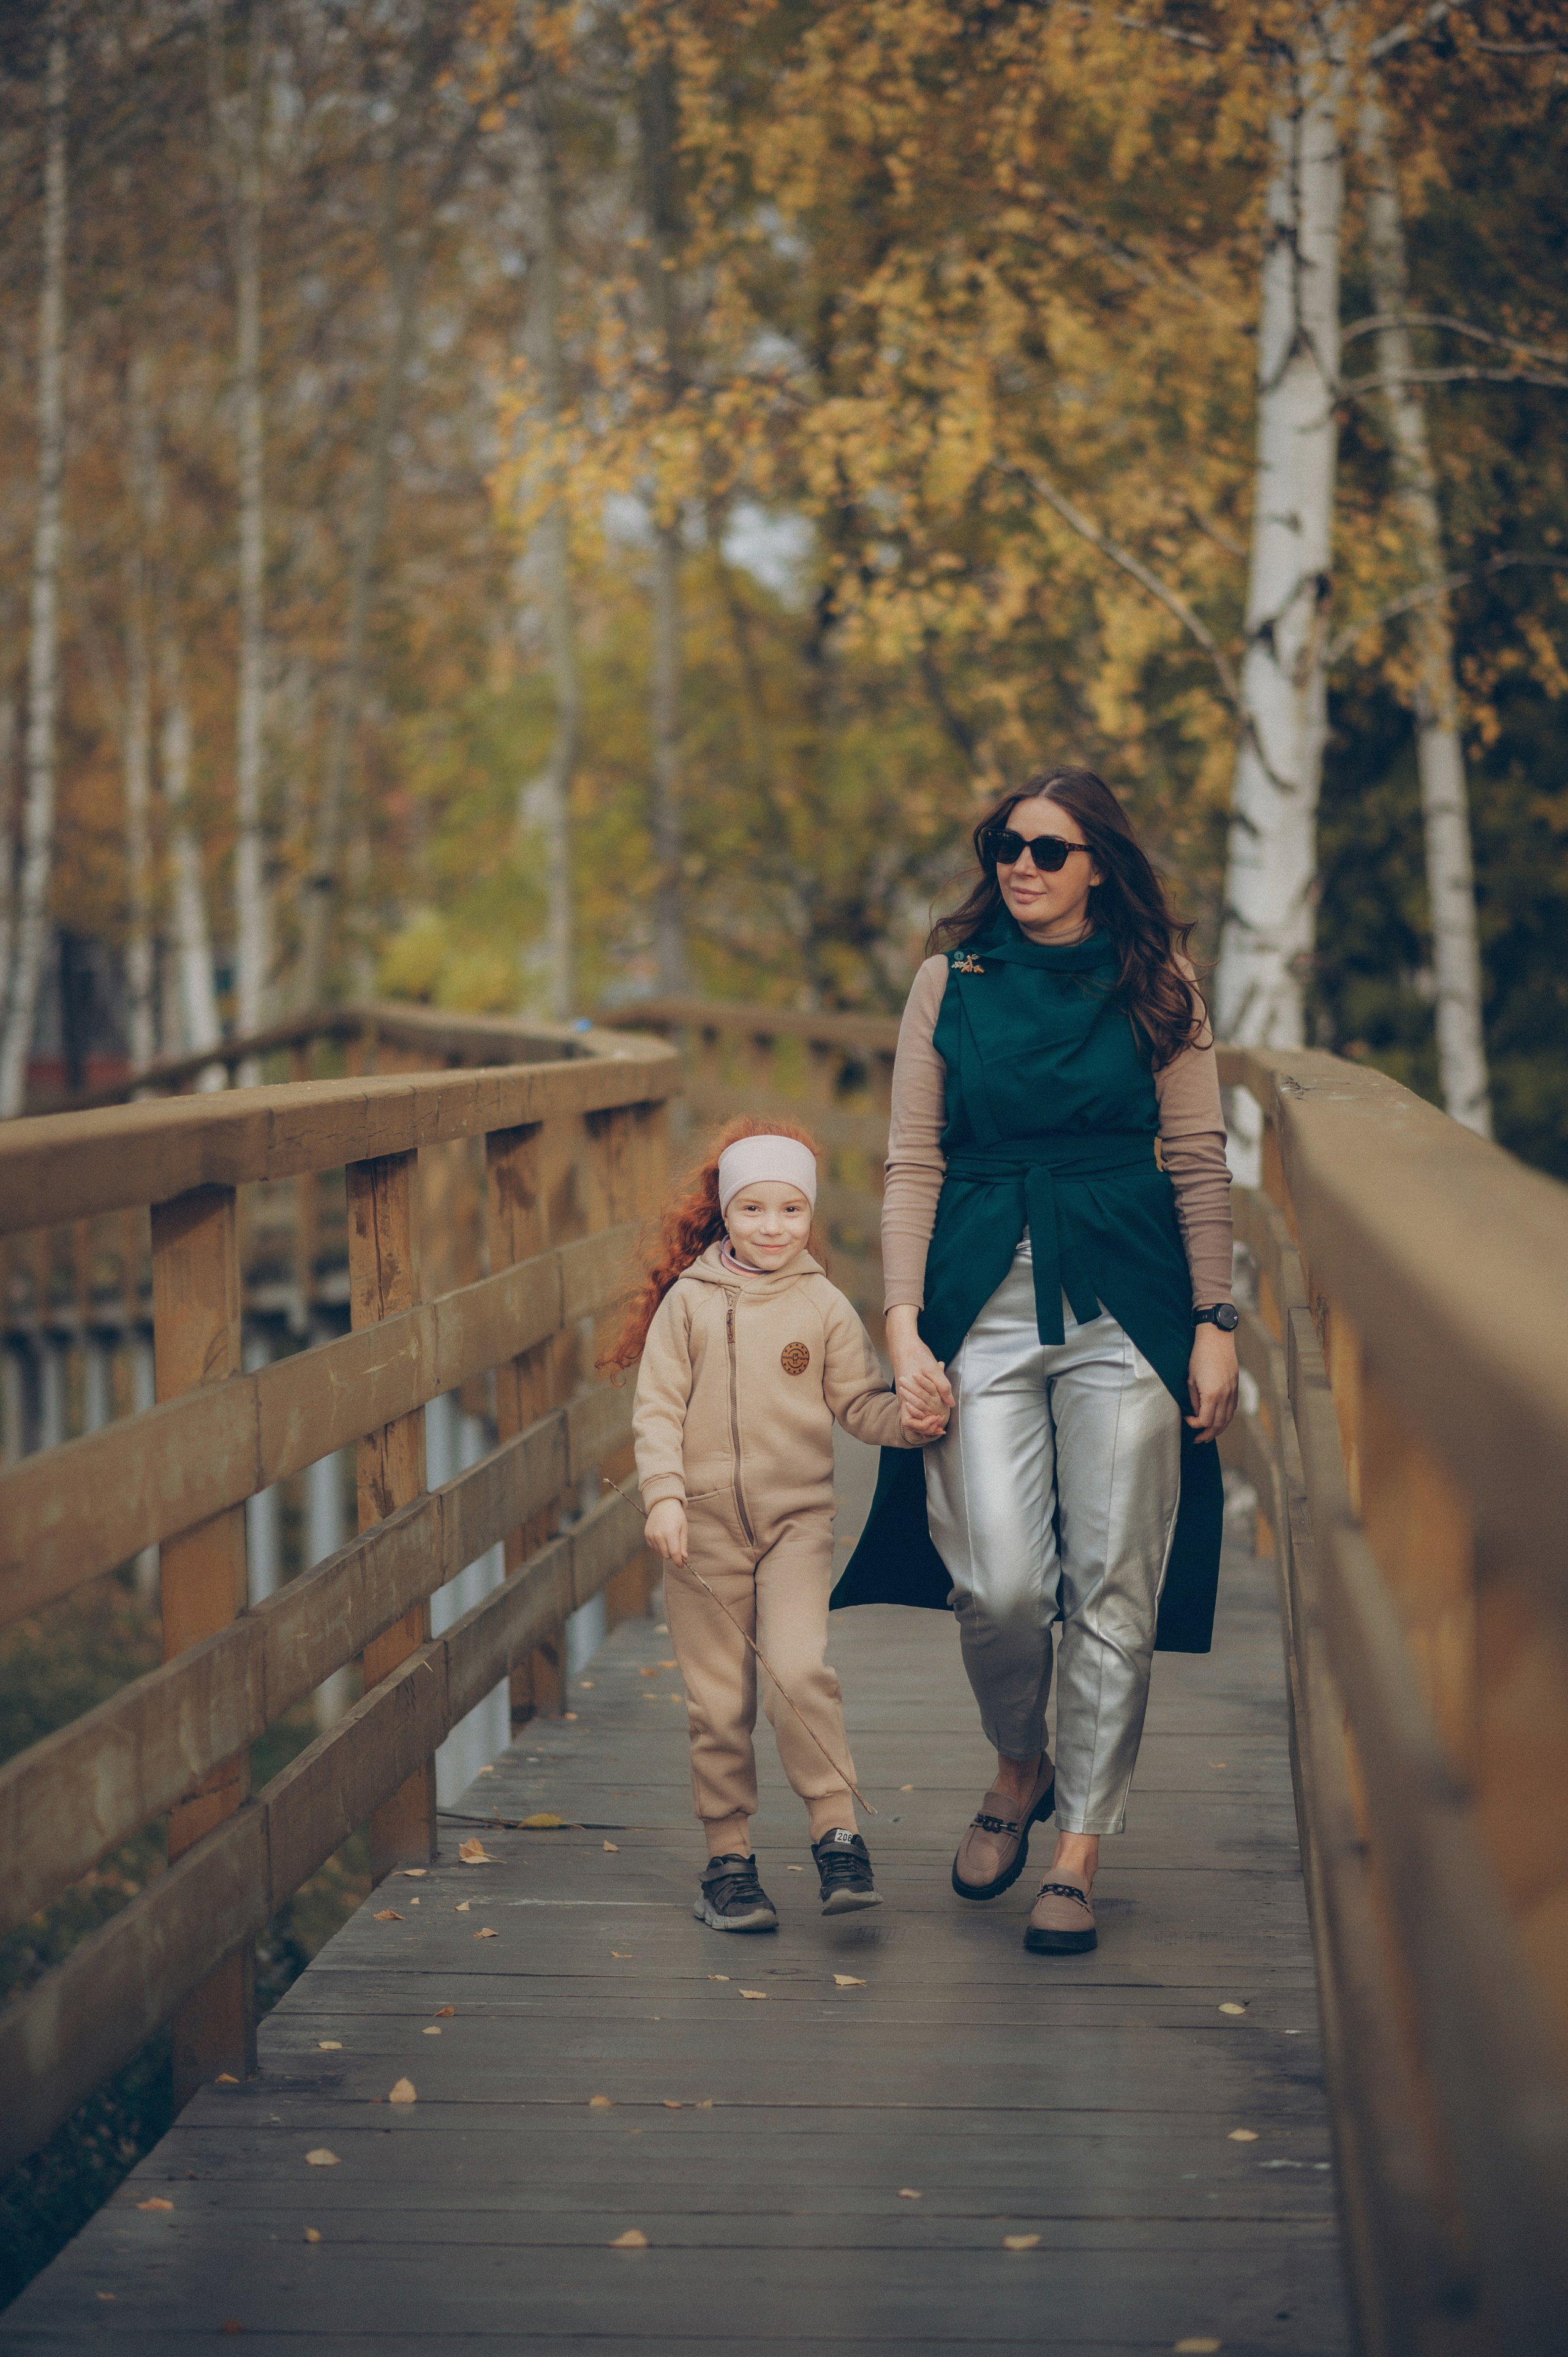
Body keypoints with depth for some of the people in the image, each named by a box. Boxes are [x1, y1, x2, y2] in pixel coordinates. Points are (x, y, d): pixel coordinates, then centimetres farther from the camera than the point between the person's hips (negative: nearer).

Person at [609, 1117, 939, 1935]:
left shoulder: (824, 1307, 2)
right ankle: (727, 1856, 15)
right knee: (717, 1703, 4)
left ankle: (837, 1832, -8)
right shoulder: (688, 1301, 1)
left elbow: (860, 1403, 4)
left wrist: (906, 1419, -16)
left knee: (799, 1672, -19)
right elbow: (657, 1408, 0)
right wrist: (664, 1497, -11)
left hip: (798, 1520, -1)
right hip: (705, 1524, 1)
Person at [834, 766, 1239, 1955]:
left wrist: (1216, 1323, 0)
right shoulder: (950, 980, 7)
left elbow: (1199, 1162, 6)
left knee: (1112, 1588, -1)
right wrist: (903, 1324, -5)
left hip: (1127, 1306, 0)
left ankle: (1079, 1855, 10)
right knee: (1000, 1582, -10)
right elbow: (913, 1164, 5)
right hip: (984, 1304, 0)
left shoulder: (1157, 982, 5)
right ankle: (1020, 1768, 21)